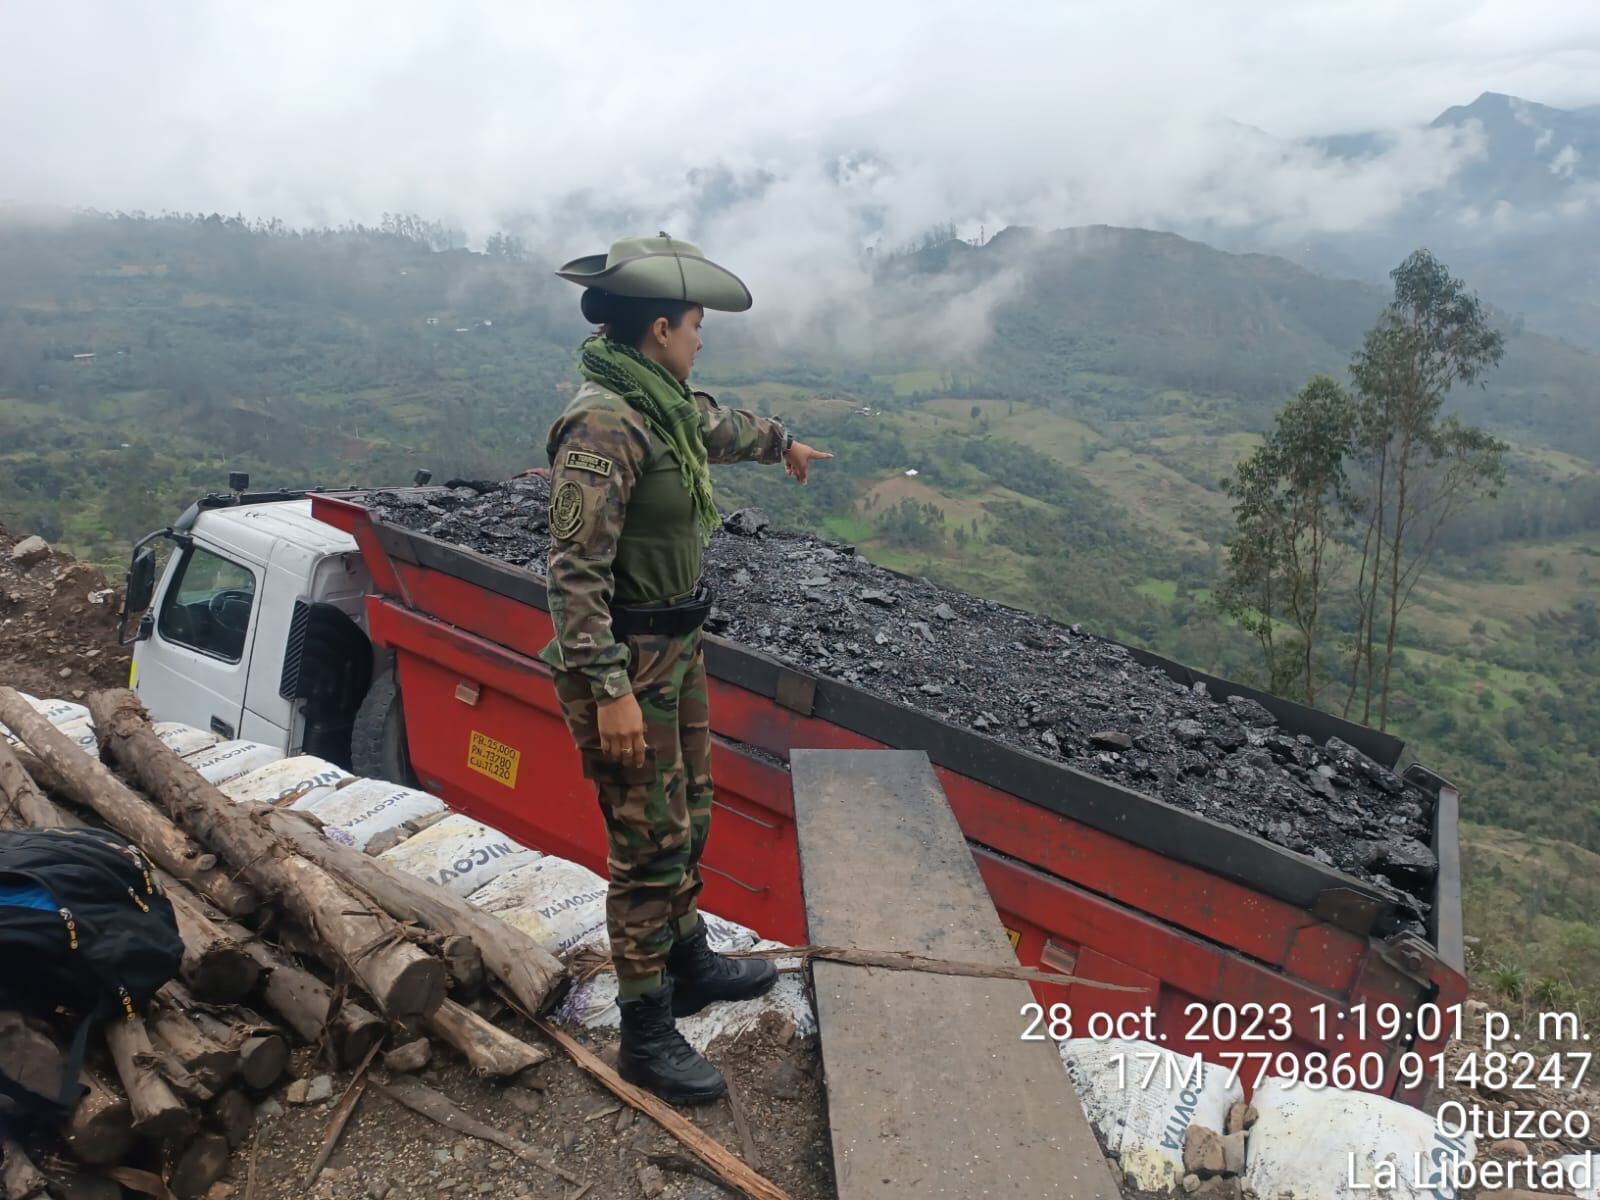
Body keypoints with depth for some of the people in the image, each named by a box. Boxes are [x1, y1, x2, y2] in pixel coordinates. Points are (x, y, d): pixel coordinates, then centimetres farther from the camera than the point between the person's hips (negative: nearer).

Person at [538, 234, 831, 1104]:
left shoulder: (666, 404, 7)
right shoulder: (602, 425, -23)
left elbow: (721, 427, 31)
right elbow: (575, 571, -27)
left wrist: (784, 444, 49)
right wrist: (609, 691, -29)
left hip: (677, 647, 10)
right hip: (627, 662, -10)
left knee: (686, 819, 21)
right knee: (649, 845, 0)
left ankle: (688, 964, 41)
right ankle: (646, 1036, 15)